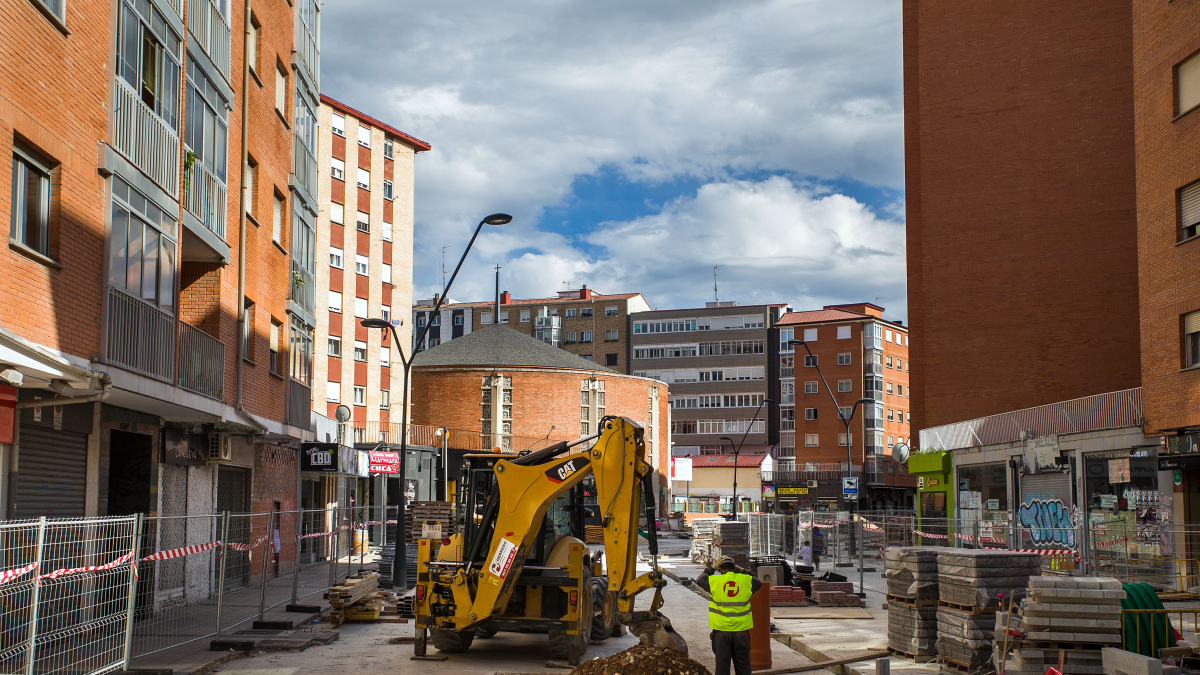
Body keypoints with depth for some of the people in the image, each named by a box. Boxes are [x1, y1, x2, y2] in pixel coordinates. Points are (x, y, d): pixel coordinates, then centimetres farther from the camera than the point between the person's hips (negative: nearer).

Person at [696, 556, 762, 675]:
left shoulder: (714, 581, -5)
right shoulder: (746, 580, 0)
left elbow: (699, 580, 14)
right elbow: (759, 584, 21)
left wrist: (708, 570, 31)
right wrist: (742, 572, 27)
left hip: (721, 630, -1)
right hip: (741, 629, 1)